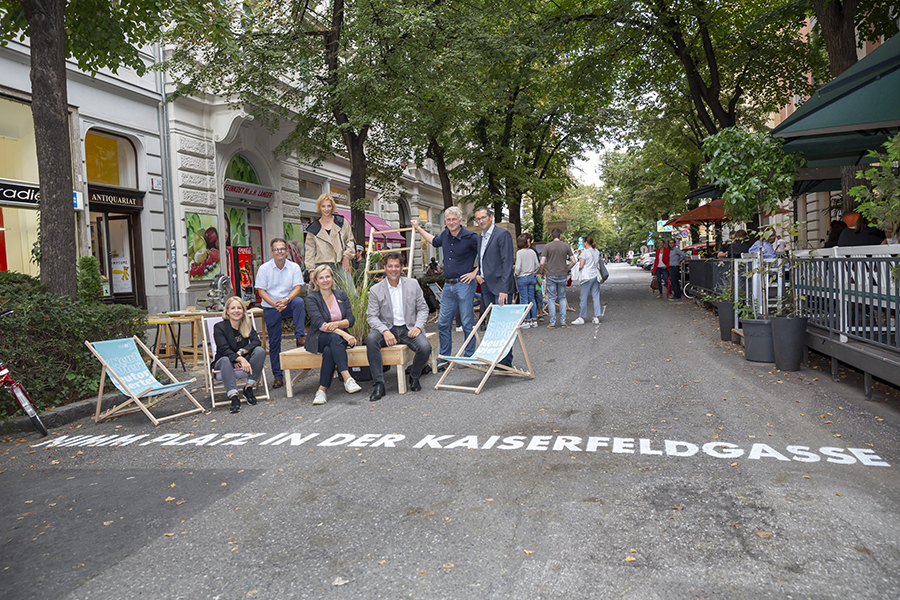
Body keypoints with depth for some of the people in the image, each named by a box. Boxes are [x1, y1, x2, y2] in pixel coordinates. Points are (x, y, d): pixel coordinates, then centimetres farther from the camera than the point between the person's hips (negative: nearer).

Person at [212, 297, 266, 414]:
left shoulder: (248, 325, 3)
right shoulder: (219, 327, -9)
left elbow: (256, 342, -11)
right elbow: (224, 349, -23)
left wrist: (241, 352, -27)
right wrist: (240, 359, -39)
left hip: (244, 359, 3)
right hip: (223, 360, -3)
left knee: (260, 351, -24)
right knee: (226, 360, -37)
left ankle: (248, 388, -25)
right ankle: (234, 396, -51)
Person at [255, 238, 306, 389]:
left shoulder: (294, 267, 0)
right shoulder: (264, 268, -1)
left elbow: (297, 287, -7)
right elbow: (261, 290, -5)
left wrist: (286, 300, -25)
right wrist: (274, 304, -19)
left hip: (288, 305, 0)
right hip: (270, 308, 0)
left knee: (298, 301, -34)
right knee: (274, 342, 1)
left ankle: (300, 336, -31)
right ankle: (277, 375, 9)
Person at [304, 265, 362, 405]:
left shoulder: (342, 295, 10)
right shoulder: (312, 298, -2)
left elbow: (351, 320, 2)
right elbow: (319, 323, -16)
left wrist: (336, 324, -21)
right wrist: (342, 333, -29)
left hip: (338, 338, 2)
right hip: (318, 339, -2)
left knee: (329, 351, -33)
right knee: (334, 338, -36)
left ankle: (322, 390, -32)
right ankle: (347, 379, -46)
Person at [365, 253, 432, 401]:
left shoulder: (413, 284, 6)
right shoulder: (375, 290, 1)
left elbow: (423, 308, 8)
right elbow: (372, 316, -3)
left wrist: (417, 326, -10)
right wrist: (385, 331, -21)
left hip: (408, 329, 1)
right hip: (387, 329, 0)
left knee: (425, 348, -28)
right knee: (371, 339, -33)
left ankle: (414, 376, 5)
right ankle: (378, 385, -26)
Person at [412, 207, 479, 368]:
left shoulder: (471, 237, -10)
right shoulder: (445, 235, 10)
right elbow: (434, 241, 34)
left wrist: (475, 272, -10)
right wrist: (418, 228, 37)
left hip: (464, 284, -7)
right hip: (448, 285, 7)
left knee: (467, 323, -2)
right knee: (443, 322, 8)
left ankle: (469, 357, 9)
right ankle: (444, 358, 17)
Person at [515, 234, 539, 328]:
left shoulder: (519, 253, -13)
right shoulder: (532, 252, 3)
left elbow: (518, 267, -16)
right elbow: (537, 265, 7)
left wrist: (516, 275, 1)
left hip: (522, 278, -5)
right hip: (532, 277, 5)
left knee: (524, 299, 0)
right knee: (532, 298, 11)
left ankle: (527, 322, 1)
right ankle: (534, 320, 13)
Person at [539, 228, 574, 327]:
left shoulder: (547, 247, -5)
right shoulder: (566, 246, 2)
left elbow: (542, 263, -9)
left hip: (551, 275, -2)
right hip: (562, 275, 2)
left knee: (552, 299, 4)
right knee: (562, 298, 12)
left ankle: (552, 322, 4)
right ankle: (563, 321, 10)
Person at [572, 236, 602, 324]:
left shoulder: (585, 252, -10)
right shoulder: (597, 252, 11)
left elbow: (581, 266, -12)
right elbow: (599, 264, 16)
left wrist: (579, 262, 8)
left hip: (587, 277, -7)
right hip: (596, 276, 7)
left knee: (584, 298, 0)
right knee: (596, 297, 7)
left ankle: (581, 318, 4)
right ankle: (596, 318, 7)